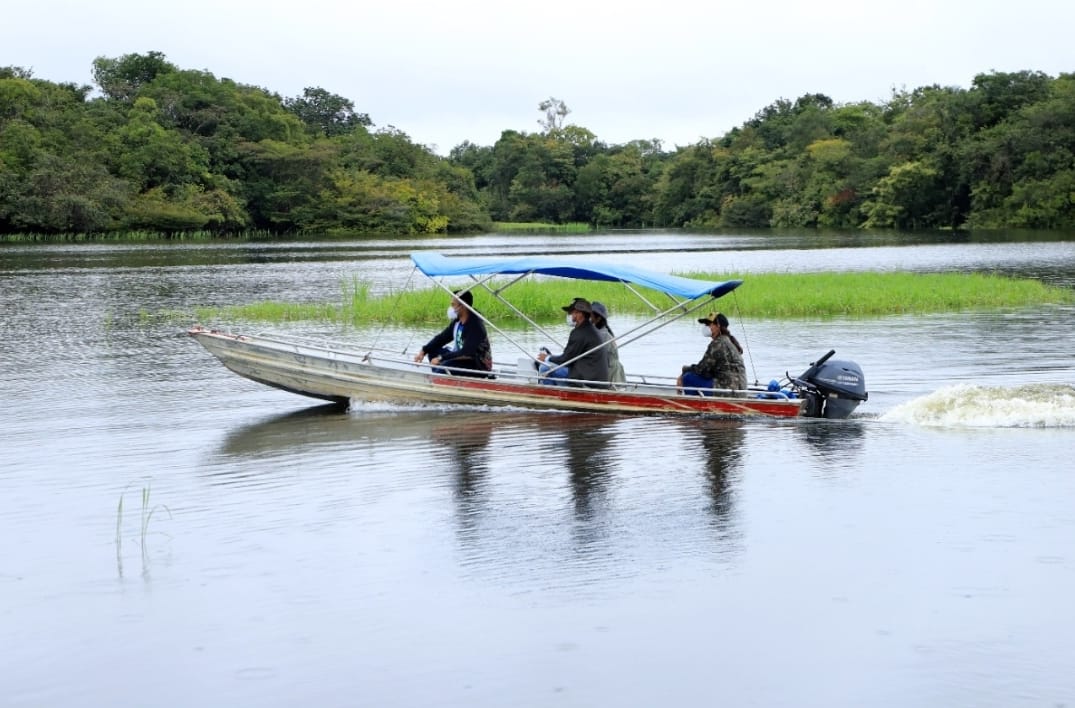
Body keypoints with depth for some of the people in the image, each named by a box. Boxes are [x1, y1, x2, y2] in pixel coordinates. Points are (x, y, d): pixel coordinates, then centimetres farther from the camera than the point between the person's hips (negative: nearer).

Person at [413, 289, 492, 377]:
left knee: (446, 365, -32)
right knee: (433, 350, 3)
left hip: (479, 368, -9)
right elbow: (442, 338, 7)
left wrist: (441, 358, -29)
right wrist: (423, 351, -5)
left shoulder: (475, 326, -25)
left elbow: (466, 353, -31)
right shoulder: (457, 322, 1)